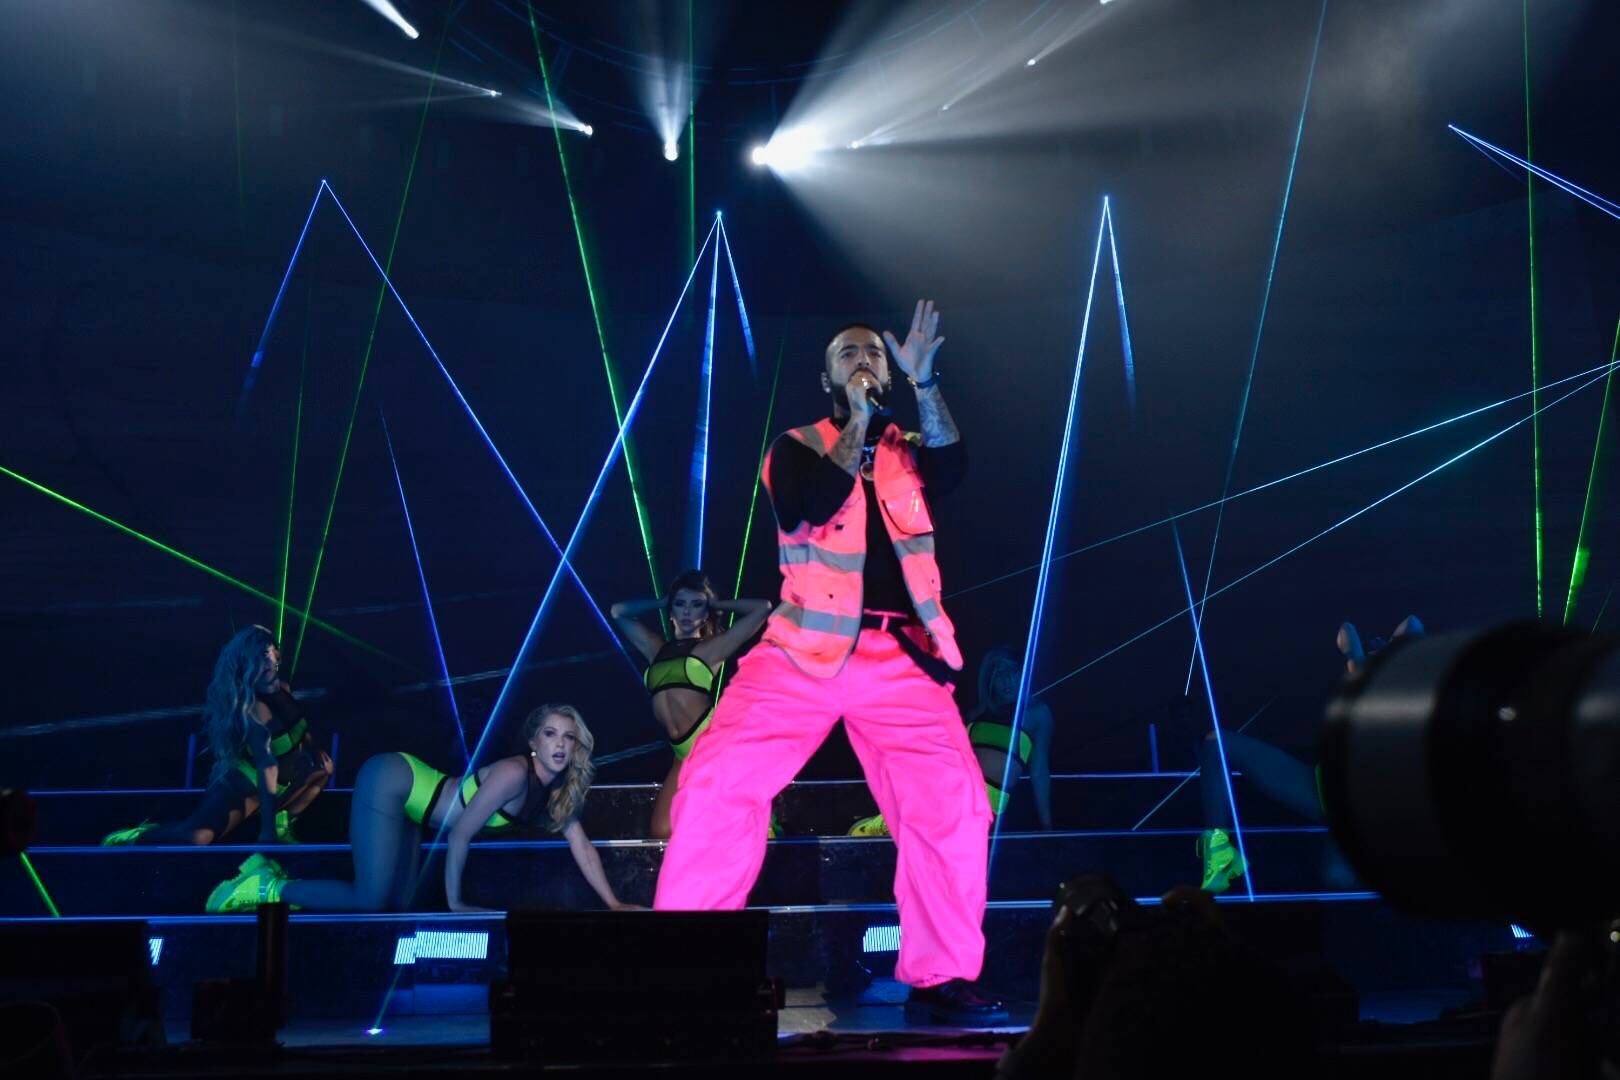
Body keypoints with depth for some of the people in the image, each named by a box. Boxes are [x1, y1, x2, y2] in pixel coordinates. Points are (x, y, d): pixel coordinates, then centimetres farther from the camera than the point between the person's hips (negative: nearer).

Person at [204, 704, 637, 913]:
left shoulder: (559, 790, 1)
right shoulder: (514, 774, -24)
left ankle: (275, 878, 13)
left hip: (407, 800, 9)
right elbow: (460, 834, -19)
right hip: (390, 781, -9)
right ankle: (268, 886, -2)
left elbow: (583, 849, 7)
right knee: (370, 902, -17)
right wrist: (455, 903, -10)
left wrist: (614, 904, 2)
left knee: (398, 904, 6)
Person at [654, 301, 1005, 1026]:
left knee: (953, 805, -11)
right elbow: (812, 504, -10)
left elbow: (951, 471, -4)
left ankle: (941, 981, -2)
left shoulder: (908, 450, 19)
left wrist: (923, 383, -10)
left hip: (899, 660, 2)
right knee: (718, 781, -16)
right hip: (805, 649, -2)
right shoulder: (798, 447, 12)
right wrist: (858, 422, -3)